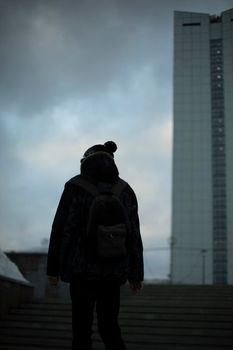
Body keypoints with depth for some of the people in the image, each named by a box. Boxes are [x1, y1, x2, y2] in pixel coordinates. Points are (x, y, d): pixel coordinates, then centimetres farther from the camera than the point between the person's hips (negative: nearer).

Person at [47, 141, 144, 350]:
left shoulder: (75, 186, -6)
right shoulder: (125, 190, 4)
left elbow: (60, 230, -6)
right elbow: (134, 236, 2)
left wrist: (53, 268, 2)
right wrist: (136, 274, 8)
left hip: (83, 269, -3)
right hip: (113, 270, 3)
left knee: (82, 328, 10)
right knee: (109, 326, 15)